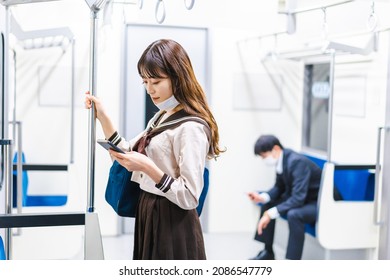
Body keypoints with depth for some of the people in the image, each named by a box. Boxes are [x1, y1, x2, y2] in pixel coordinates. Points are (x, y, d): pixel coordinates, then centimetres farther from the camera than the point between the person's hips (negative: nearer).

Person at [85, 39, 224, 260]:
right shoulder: (161, 117, 9)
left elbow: (190, 197, -22)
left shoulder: (190, 127, -19)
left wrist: (148, 167, -29)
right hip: (149, 218, 9)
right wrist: (102, 117, 7)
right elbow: (130, 155, 13)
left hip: (172, 224, -8)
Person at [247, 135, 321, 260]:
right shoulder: (281, 160, -5)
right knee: (267, 204, 8)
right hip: (301, 198, 9)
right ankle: (268, 252, 18)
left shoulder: (297, 161, -29)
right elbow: (279, 187, 9)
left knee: (293, 214, -35)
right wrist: (262, 197, -10)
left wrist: (271, 214, -33)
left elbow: (298, 199, -33)